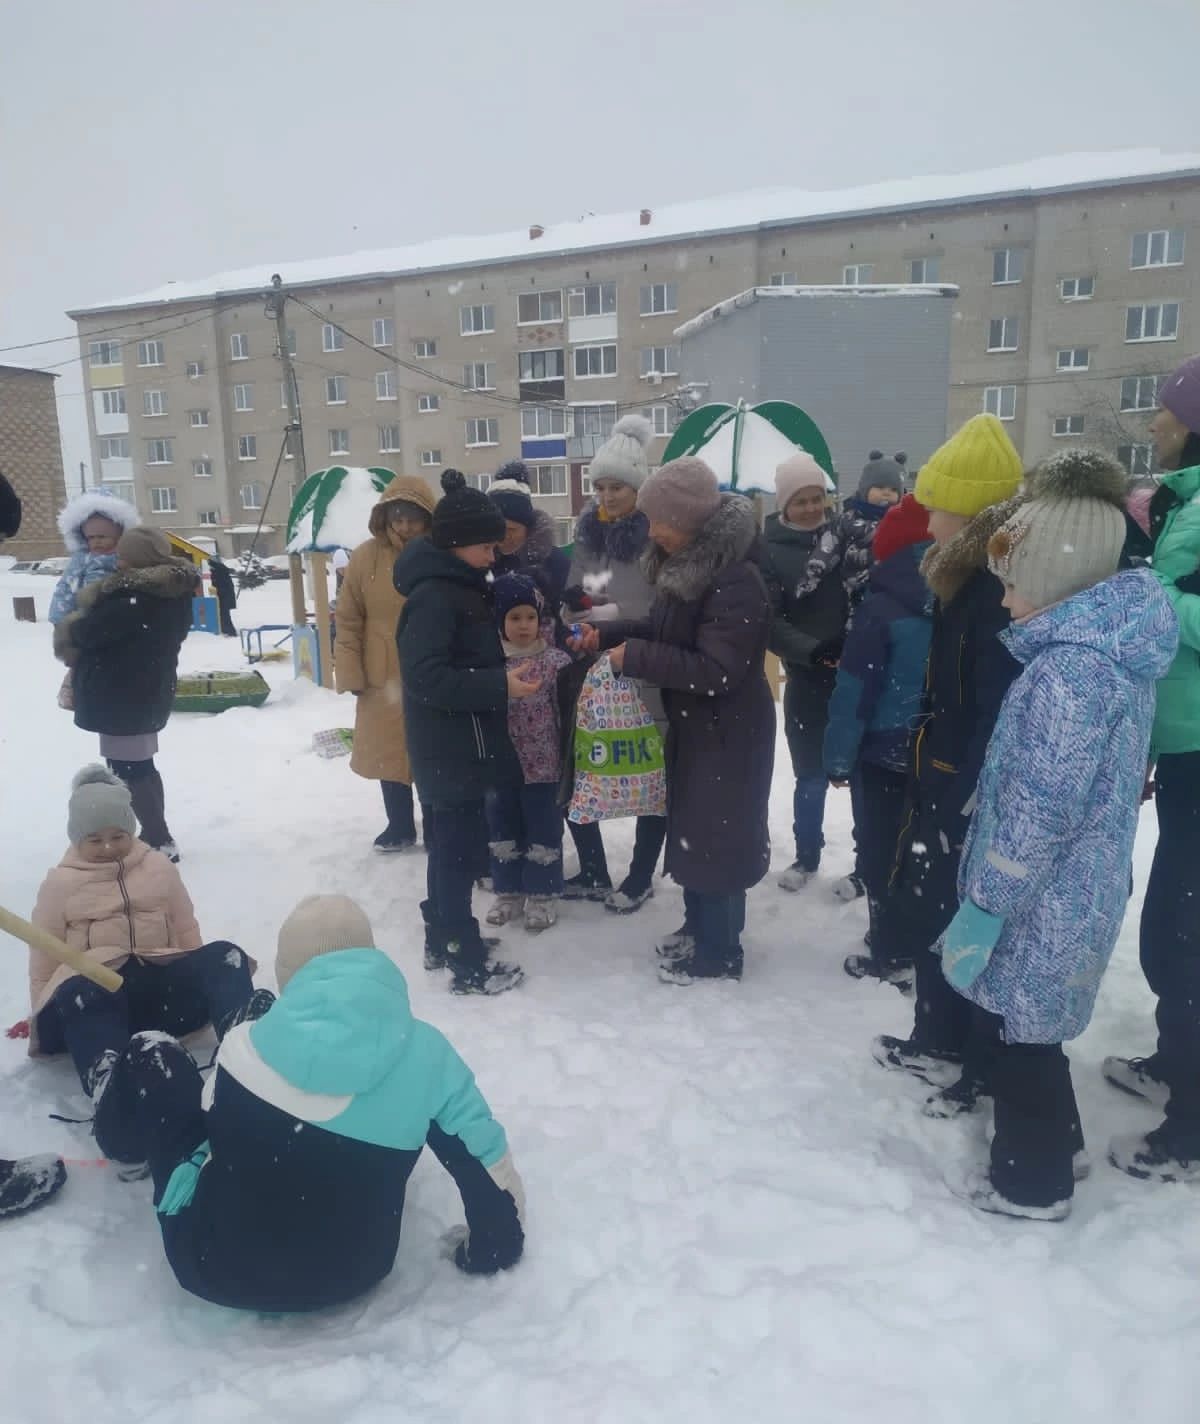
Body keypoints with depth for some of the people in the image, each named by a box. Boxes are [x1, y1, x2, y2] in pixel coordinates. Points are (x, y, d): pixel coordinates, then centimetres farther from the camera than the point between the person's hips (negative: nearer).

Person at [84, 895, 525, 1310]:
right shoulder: (427, 1053, -16)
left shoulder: (249, 1043, -16)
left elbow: (211, 1123, 4)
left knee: (152, 1055, 11)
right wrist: (493, 1251, 10)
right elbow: (488, 1162, -8)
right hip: (354, 1275, 2)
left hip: (220, 1269, -2)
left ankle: (124, 1139, 39)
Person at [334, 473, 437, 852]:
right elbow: (348, 621, -1)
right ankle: (400, 827, 32)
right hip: (383, 677, 2)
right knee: (388, 753, 14)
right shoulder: (365, 557, -5)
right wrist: (351, 674, -5)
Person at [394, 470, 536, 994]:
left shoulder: (456, 584, 11)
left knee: (449, 845, 18)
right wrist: (500, 686, -26)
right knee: (460, 852, -2)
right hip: (452, 749, -10)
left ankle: (443, 940, 32)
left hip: (455, 745, 10)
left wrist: (501, 677, 5)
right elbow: (426, 676, -27)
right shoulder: (434, 595, -20)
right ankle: (468, 965, 9)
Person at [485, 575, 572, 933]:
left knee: (543, 832, 8)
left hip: (543, 765, -3)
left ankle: (541, 895, 23)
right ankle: (508, 892, 31)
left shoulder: (555, 660, -9)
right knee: (503, 831, 15)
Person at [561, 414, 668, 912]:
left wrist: (619, 615, -18)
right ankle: (593, 872, 28)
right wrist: (578, 625, -1)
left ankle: (639, 879, 26)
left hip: (647, 678, -6)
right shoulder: (588, 531, 8)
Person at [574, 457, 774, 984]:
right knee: (690, 826, 20)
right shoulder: (685, 563, 4)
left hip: (728, 731, -9)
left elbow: (716, 669, -29)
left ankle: (718, 951, 20)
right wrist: (608, 633, 1)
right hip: (691, 723, 9)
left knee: (715, 834, 3)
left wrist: (634, 657, -24)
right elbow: (665, 628, 15)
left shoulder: (736, 580, -25)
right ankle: (699, 926, 38)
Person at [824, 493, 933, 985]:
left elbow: (854, 691, -17)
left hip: (883, 754, -6)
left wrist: (838, 757, -9)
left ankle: (892, 956, 14)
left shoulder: (881, 608, -18)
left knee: (881, 855, 7)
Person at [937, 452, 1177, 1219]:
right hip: (1077, 892, 9)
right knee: (1024, 1025, 25)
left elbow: (1038, 813, -26)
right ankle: (1056, 1146, 44)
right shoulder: (1113, 646, 5)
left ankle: (1033, 1181, 30)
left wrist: (981, 909, -18)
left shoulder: (1069, 668, -26)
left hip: (1044, 905, -9)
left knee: (1011, 1030, 11)